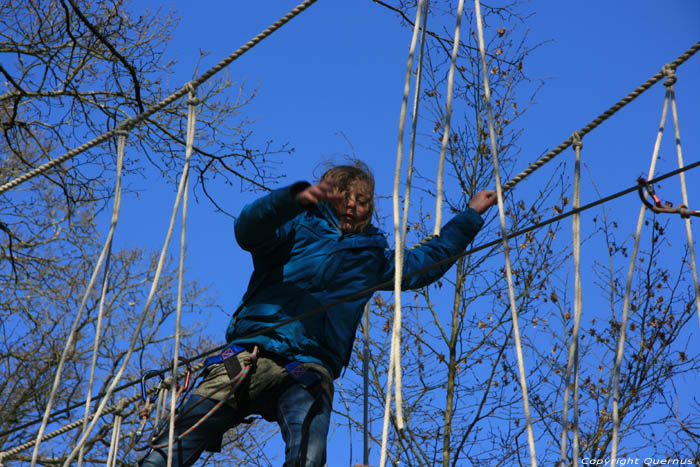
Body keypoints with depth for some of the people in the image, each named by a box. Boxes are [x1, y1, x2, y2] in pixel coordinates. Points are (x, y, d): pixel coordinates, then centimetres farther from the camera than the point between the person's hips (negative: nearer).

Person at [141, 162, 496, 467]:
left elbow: (425, 262, 36)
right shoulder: (297, 230, 15)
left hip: (309, 372, 2)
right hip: (249, 356, -1)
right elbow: (248, 229, -5)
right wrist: (297, 197, -24)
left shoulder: (372, 258, 28)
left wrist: (470, 216, 36)